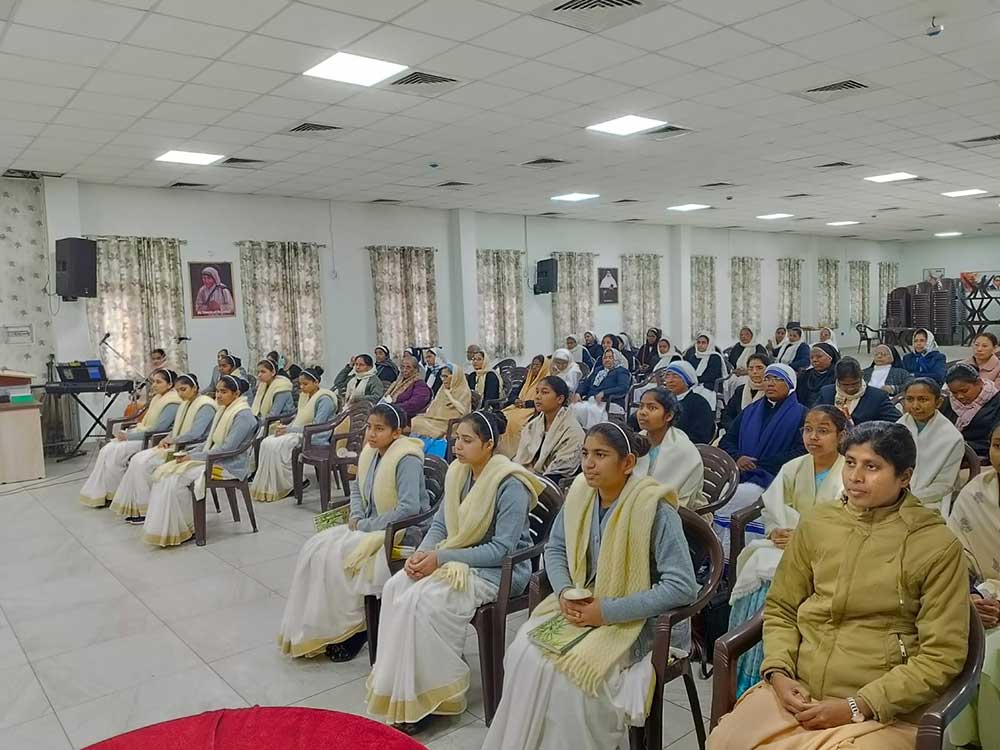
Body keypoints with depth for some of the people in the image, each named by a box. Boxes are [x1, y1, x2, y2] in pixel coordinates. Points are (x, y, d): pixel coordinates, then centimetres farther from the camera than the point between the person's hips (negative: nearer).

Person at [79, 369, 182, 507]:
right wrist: (127, 433, 5)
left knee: (115, 452, -19)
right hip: (144, 435, 9)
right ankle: (97, 493, -5)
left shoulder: (173, 404, -15)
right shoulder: (158, 398, 15)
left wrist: (129, 436, -17)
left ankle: (113, 495, -3)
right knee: (106, 450, -8)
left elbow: (157, 429, -21)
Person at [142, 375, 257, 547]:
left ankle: (185, 529, -9)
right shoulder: (223, 411, 14)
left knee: (177, 478, -22)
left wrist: (193, 457, -16)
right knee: (164, 472, -7)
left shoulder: (243, 416, -14)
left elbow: (226, 449, -20)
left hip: (229, 466, -9)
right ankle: (164, 527, -8)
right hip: (212, 459, 9)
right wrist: (189, 455, 2)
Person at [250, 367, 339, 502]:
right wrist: (286, 427, -2)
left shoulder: (324, 399, -12)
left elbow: (316, 426, -19)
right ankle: (266, 486, -11)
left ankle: (288, 485, -13)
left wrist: (289, 430, -18)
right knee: (267, 442, -13)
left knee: (276, 445, -25)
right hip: (300, 432, 8)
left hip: (316, 437, -8)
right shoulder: (304, 396, 14)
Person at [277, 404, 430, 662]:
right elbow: (357, 487, 22)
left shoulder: (407, 459, -20)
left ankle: (352, 629, -3)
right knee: (315, 547, -5)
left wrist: (366, 525, -20)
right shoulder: (370, 453, 4)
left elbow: (409, 508, -28)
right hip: (369, 527, 9)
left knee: (337, 556, -21)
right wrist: (356, 516, 2)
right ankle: (312, 630, 3)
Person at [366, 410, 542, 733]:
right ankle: (398, 690, -8)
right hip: (455, 558, 7)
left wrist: (441, 558, -23)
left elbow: (502, 549, -22)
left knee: (425, 599, -27)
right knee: (395, 587, -16)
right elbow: (439, 524, 9)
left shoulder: (511, 485, -19)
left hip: (500, 570, -7)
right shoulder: (458, 473, 3)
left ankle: (430, 695, -11)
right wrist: (422, 552, -13)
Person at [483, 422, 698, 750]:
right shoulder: (580, 493, -3)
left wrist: (608, 611, -23)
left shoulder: (654, 508, -21)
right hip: (581, 603, 5)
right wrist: (564, 592, -11)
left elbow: (682, 586, -22)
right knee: (524, 652, -16)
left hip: (637, 619, -5)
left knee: (575, 669, -26)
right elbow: (555, 548, 10)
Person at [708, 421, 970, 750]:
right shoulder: (816, 523, 4)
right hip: (796, 692, 3)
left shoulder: (938, 546, -6)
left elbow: (942, 656, -6)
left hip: (883, 713, -2)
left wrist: (857, 707, -12)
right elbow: (780, 608, 12)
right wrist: (778, 672, -5)